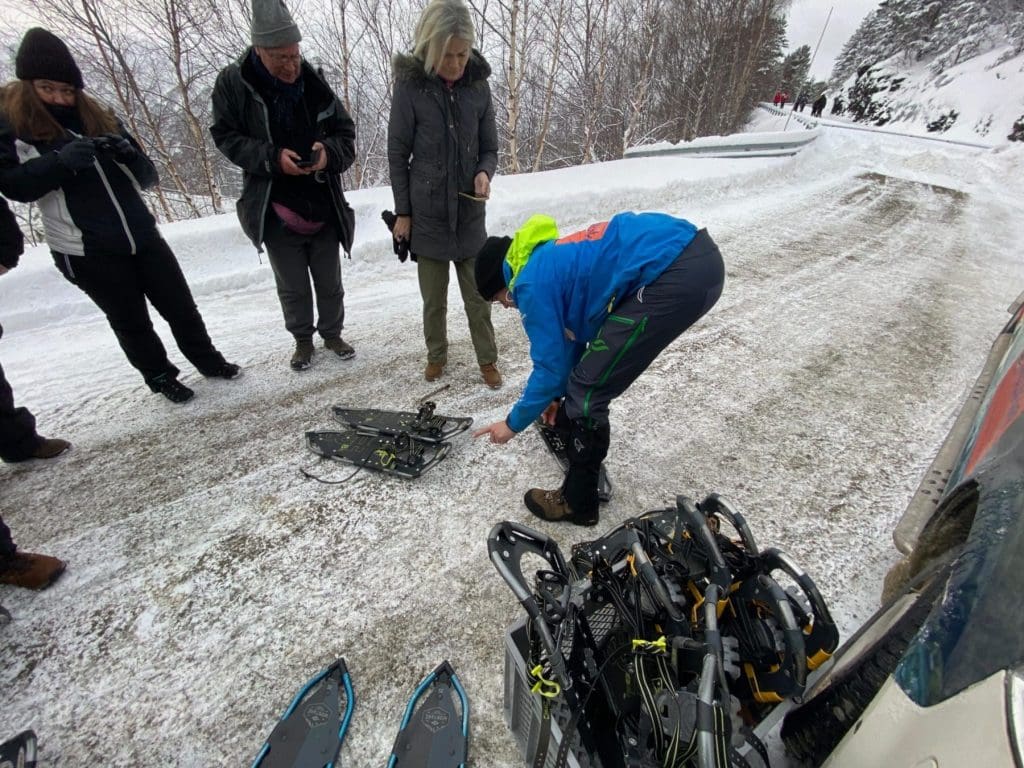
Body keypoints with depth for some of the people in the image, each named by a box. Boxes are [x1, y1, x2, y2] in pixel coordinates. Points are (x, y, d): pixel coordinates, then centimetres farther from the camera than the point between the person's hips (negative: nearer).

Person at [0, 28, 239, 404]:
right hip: (86, 251, -3)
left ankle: (207, 359, 29)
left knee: (181, 306, 9)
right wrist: (60, 160, -24)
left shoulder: (97, 116, 10)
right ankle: (159, 376, 27)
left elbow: (147, 178, 7)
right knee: (131, 321, 8)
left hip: (143, 235, 3)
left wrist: (129, 153, -14)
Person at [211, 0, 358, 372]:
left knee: (330, 284, 13)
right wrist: (272, 158, -19)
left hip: (324, 209, 1)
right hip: (276, 213, -1)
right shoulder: (233, 83, -5)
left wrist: (329, 153, -17)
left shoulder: (315, 83, -1)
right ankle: (302, 340, 32)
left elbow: (346, 132, 6)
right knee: (293, 288, 10)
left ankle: (332, 334, 35)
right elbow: (225, 136, -2)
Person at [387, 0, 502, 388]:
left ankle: (488, 360, 23)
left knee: (478, 295, 7)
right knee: (433, 298, 10)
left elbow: (490, 148, 6)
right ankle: (436, 355, 32)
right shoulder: (410, 85, -7)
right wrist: (402, 212, -4)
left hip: (470, 213, 1)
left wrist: (484, 173, -16)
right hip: (426, 214, -1)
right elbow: (397, 153, -3)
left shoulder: (478, 85, 0)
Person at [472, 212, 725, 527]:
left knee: (586, 392, 0)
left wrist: (514, 423, 14)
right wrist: (558, 395, 38)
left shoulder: (532, 283, -5)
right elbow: (573, 335, 31)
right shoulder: (554, 259, 23)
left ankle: (577, 503, 18)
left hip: (676, 275, -10)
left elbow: (550, 366, 0)